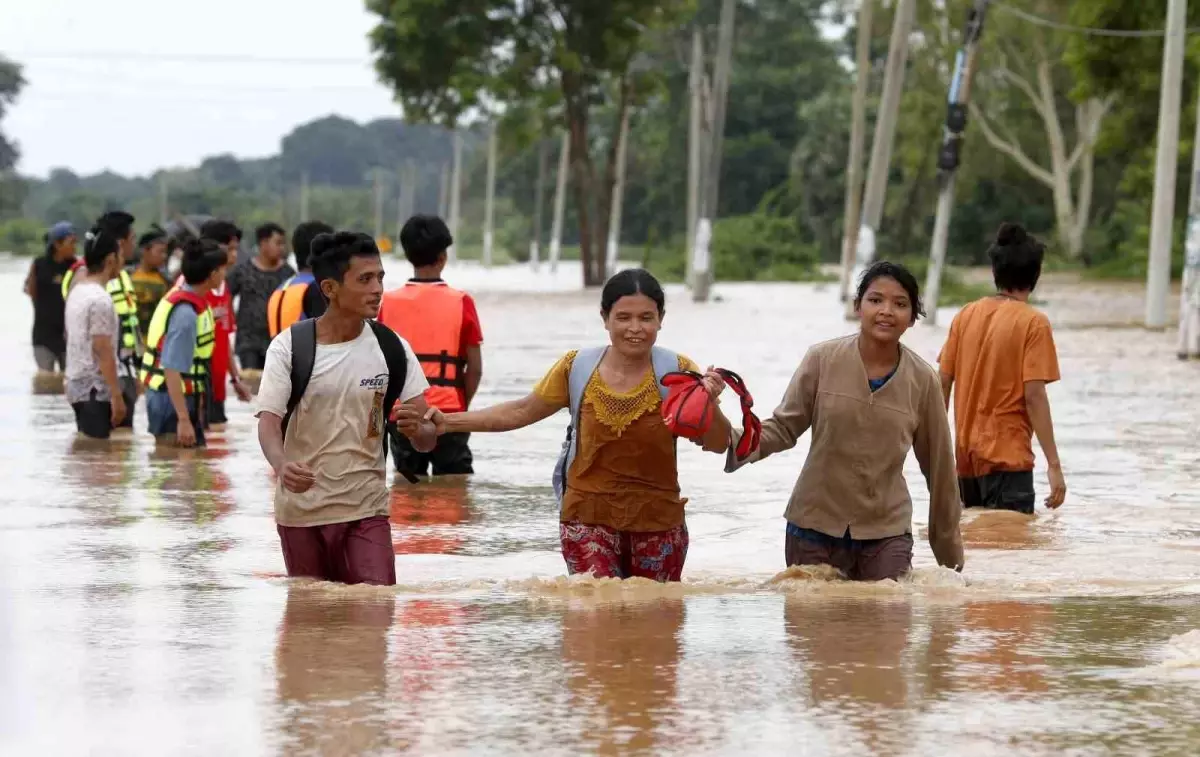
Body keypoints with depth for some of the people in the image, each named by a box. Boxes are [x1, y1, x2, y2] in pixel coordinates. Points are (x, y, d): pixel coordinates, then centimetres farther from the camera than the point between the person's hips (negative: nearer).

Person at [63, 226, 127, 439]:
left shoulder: (77, 292, 11)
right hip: (95, 389, -10)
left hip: (76, 383, 10)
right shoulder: (100, 299, -18)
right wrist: (116, 396, -17)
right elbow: (103, 352, -20)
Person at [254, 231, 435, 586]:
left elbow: (427, 437, -2)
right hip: (301, 509, -1)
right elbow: (269, 422, -13)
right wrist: (282, 465, -36)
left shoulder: (392, 348, -1)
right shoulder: (290, 347, -7)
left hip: (366, 508, 1)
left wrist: (418, 430, -28)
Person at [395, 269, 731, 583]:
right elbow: (520, 412, 9)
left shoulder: (676, 372, -7)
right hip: (589, 518, 0)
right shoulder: (577, 369, -3)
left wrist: (710, 402, -30)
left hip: (657, 525, 0)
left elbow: (718, 444, -9)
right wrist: (447, 422, 4)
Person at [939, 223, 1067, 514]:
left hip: (966, 457, 6)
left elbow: (943, 383, 7)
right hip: (1007, 457, -6)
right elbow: (1034, 396, -14)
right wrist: (1054, 465, -13)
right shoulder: (1033, 323, -9)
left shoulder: (966, 315, 6)